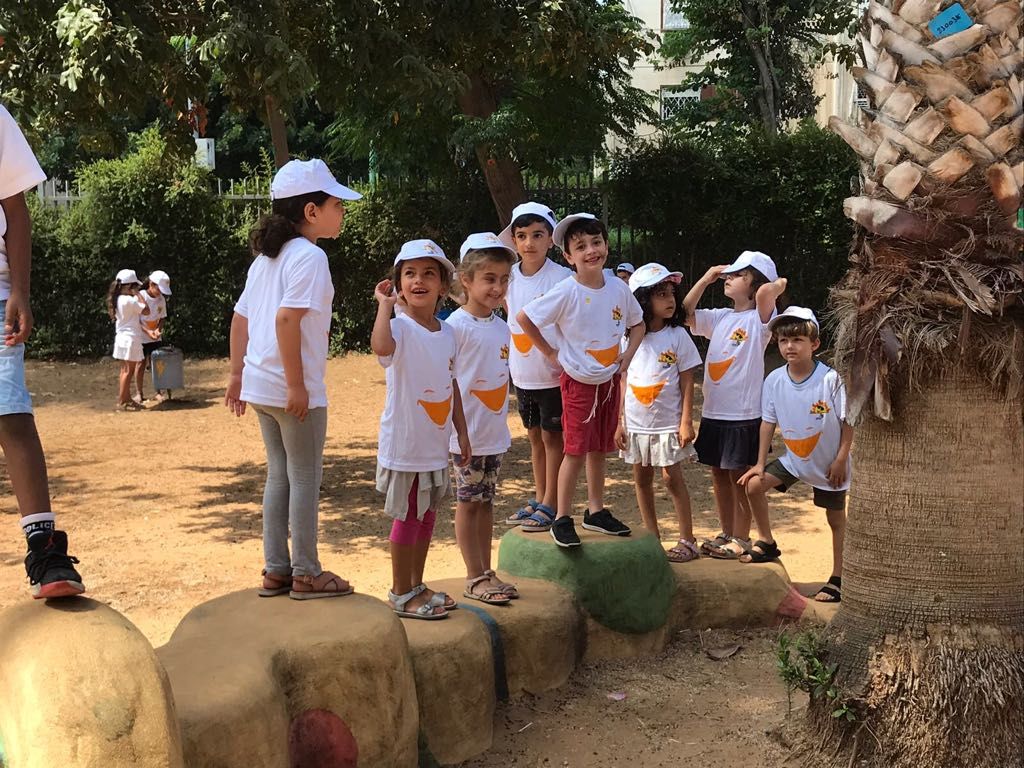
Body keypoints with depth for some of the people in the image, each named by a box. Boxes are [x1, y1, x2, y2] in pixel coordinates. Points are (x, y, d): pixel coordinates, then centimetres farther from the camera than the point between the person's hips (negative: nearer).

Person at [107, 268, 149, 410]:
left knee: (126, 370, 16)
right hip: (130, 339, -9)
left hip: (123, 337, 9)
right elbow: (146, 310, -15)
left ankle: (127, 398, 24)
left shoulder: (118, 300, 10)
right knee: (128, 371, -4)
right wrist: (138, 294, -11)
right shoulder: (129, 300, -18)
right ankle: (122, 402, -2)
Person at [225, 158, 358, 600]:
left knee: (279, 475, 15)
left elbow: (240, 318, 15)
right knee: (305, 477, 2)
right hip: (295, 390, -9)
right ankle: (306, 574, 11)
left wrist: (237, 374, 18)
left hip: (261, 384, 9)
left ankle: (276, 571, 21)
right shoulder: (309, 256, -14)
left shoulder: (266, 258, 14)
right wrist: (297, 384, -22)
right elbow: (287, 318, -24)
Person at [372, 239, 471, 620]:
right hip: (405, 443, -7)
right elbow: (381, 347, -41)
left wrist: (462, 431, 14)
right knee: (407, 516, 2)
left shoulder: (447, 332, 7)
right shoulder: (400, 327, -15)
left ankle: (417, 585, 30)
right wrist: (385, 304, -29)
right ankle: (401, 593, 16)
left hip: (437, 443, 7)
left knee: (427, 515, 16)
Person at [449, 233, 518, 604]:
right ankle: (475, 577, 10)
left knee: (486, 502, 13)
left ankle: (486, 572, 21)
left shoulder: (502, 328, 9)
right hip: (467, 432, -7)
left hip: (496, 431, 7)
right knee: (468, 502, 3)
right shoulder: (457, 325, -13)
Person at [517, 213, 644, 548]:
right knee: (576, 451, -5)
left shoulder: (619, 289, -3)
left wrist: (628, 354, 0)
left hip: (610, 380, 5)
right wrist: (549, 352, -8)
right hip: (578, 381, -5)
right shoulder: (567, 292, -17)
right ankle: (562, 519, 6)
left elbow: (638, 323, 14)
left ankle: (596, 511, 27)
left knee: (599, 449, 15)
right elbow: (524, 317, -12)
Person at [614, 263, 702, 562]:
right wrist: (618, 421, 1)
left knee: (672, 476, -3)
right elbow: (622, 380, 4)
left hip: (668, 422, -3)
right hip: (636, 422, 3)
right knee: (642, 478, 10)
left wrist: (686, 421, -9)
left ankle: (687, 540, 6)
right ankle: (652, 536, 24)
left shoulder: (678, 336, -5)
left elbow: (687, 381, -4)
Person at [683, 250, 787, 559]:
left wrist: (777, 285, -8)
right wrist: (705, 280, 7)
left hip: (743, 415, -7)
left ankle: (741, 539, 14)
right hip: (713, 412, 7)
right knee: (719, 474, 14)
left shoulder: (759, 319, -10)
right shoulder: (719, 318, 11)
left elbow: (766, 292, -31)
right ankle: (727, 533, 27)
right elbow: (685, 314, 9)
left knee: (739, 476, 2)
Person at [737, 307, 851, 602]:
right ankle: (767, 544, 17)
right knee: (754, 485, -3)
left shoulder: (830, 379, -24)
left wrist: (841, 460, -15)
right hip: (793, 458, 4)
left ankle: (837, 580, 20)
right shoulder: (774, 380, -11)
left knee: (836, 517, 7)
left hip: (829, 463, -4)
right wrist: (760, 463, -1)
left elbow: (848, 422, -15)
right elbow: (768, 422, -1)